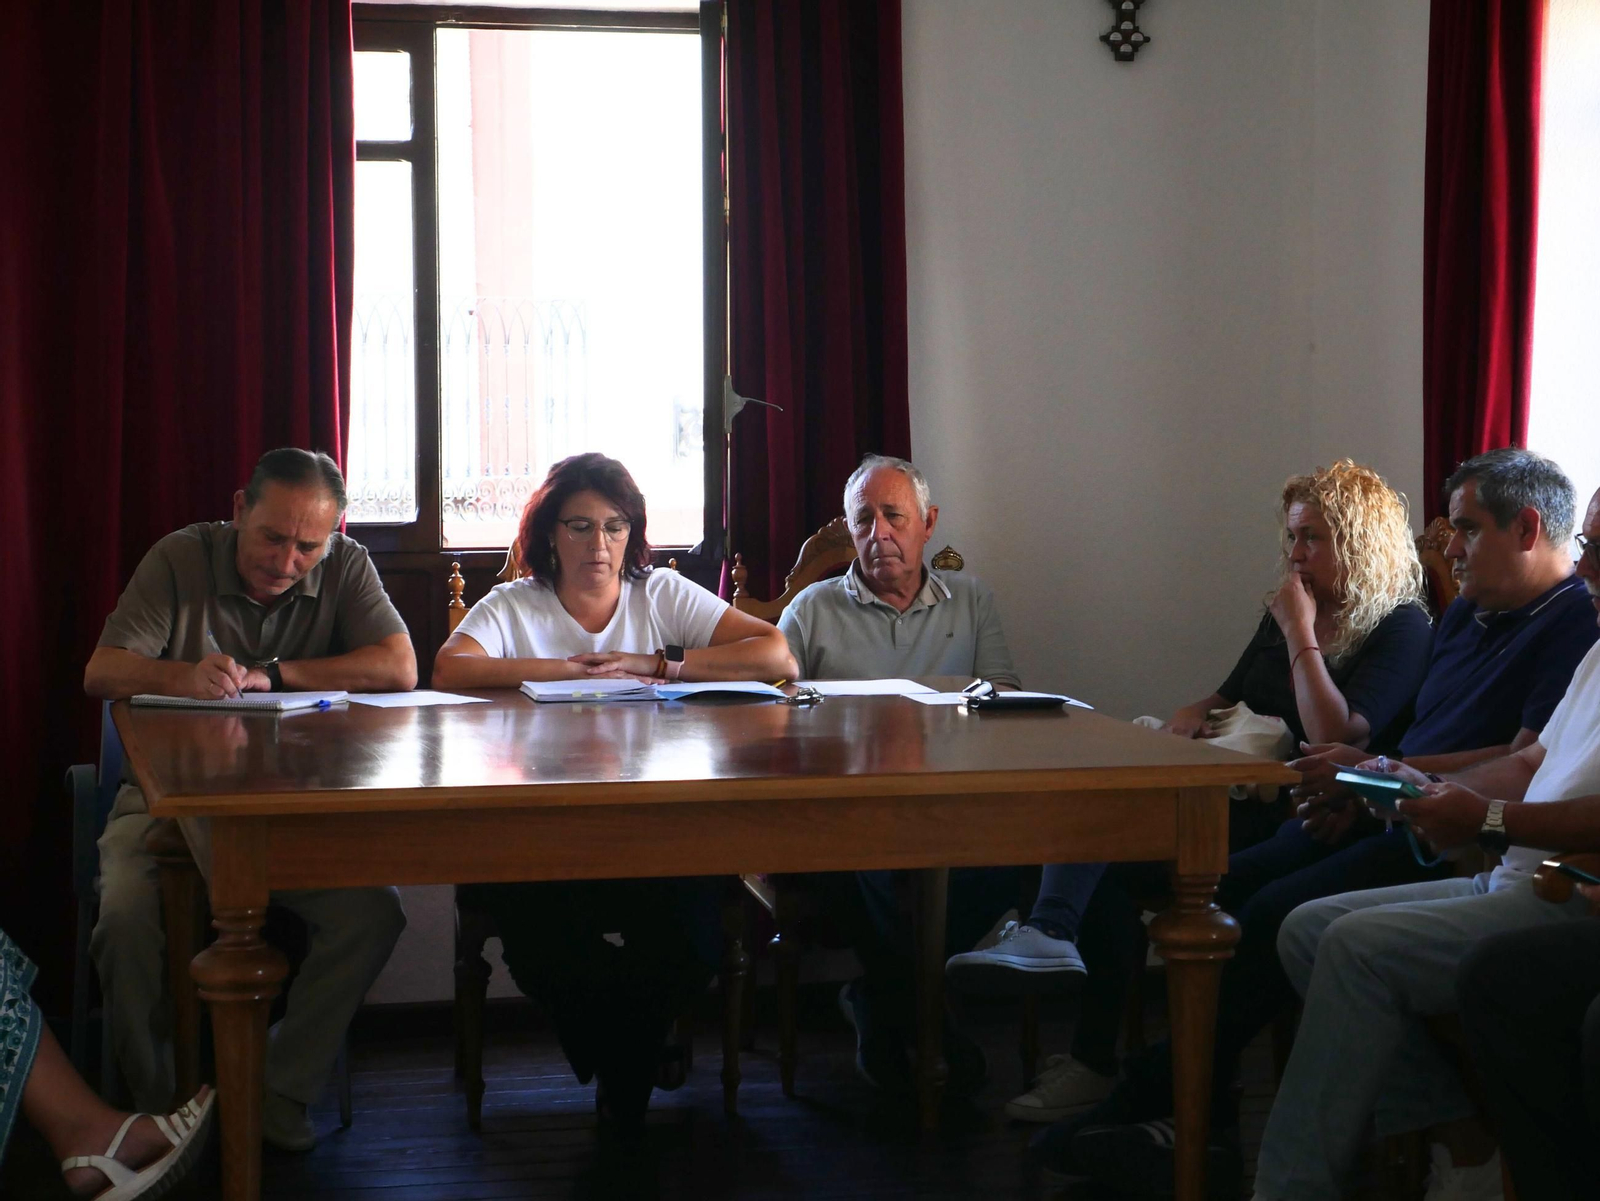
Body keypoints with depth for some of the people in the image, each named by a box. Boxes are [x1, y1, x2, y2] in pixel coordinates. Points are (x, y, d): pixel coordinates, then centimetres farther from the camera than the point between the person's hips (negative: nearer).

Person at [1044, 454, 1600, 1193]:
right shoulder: (1465, 616, 22)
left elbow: (1531, 764, -20)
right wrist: (1358, 792, 3)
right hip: (1389, 819, 10)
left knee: (1277, 911, -24)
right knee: (1223, 887, -8)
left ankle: (1154, 1099, -9)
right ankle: (1207, 1123, -10)